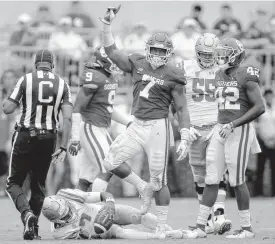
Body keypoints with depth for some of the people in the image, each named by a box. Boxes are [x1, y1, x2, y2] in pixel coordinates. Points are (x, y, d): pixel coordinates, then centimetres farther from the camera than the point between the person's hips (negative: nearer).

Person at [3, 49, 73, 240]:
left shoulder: (26, 80, -4)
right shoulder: (62, 84, 3)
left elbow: (8, 109, -7)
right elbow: (67, 118, -4)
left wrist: (8, 101, 17)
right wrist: (63, 147, 0)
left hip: (25, 136, -3)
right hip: (48, 138, 3)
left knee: (14, 183, 7)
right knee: (38, 185, 17)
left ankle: (27, 213, -19)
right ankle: (33, 228, 15)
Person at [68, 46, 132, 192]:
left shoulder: (110, 78, 13)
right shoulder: (94, 77, -17)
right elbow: (77, 108, -17)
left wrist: (130, 122, 19)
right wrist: (75, 138, -19)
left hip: (101, 130, 9)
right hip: (90, 129, -9)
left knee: (86, 177, 9)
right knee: (106, 170, -12)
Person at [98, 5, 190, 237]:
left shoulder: (172, 76, -6)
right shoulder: (138, 64, 7)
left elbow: (182, 109, -3)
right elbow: (112, 52, 9)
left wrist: (185, 139, -9)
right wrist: (107, 25, -2)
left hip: (158, 127, -5)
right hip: (137, 125, 5)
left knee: (159, 181, -1)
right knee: (112, 162, -3)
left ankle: (162, 227, 9)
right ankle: (144, 189, 19)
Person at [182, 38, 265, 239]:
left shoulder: (246, 76, -11)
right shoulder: (220, 76, 12)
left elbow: (260, 107, -15)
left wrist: (233, 125, -18)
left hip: (239, 130, -7)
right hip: (221, 129, 7)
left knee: (237, 180, -4)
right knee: (211, 180, 4)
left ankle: (247, 228, 7)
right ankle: (201, 226, 7)